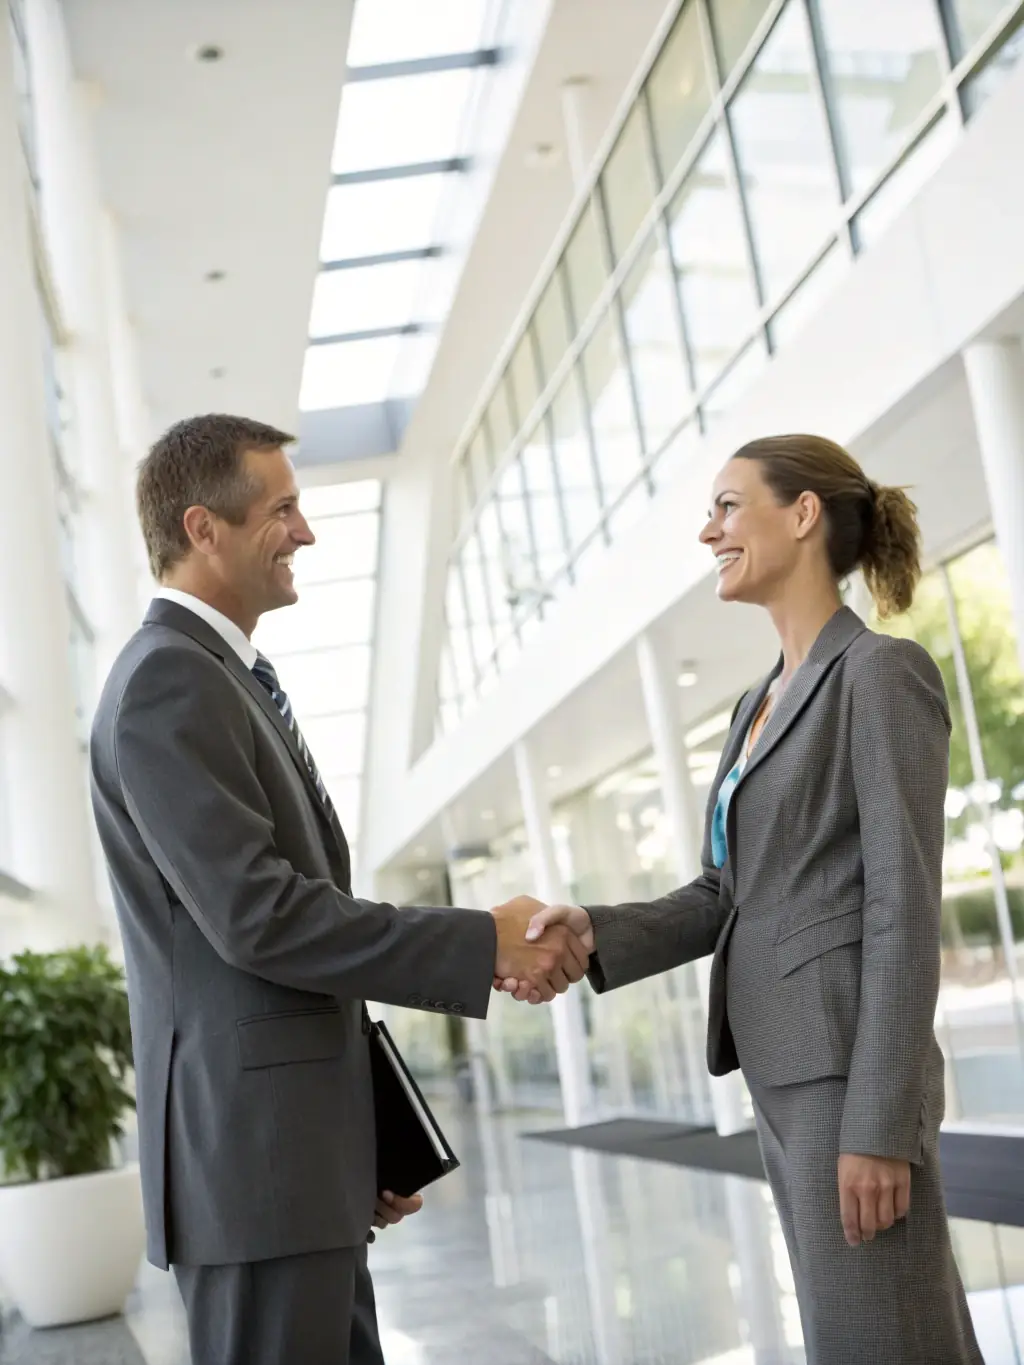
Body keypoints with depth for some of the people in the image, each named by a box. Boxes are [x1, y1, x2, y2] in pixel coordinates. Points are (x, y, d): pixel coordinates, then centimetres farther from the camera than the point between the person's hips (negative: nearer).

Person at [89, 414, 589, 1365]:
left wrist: (371, 1141, 21)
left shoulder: (223, 682, 18)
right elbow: (257, 915, -22)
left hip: (303, 1148, 10)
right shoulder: (167, 682, -13)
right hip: (252, 1147, -10)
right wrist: (483, 945, -16)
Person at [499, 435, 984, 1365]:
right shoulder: (764, 704, 17)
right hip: (788, 1072, 9)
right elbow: (727, 896, 13)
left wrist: (878, 1125, -19)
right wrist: (596, 932, -4)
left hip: (850, 1071, -9)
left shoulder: (884, 673, -10)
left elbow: (905, 911, -16)